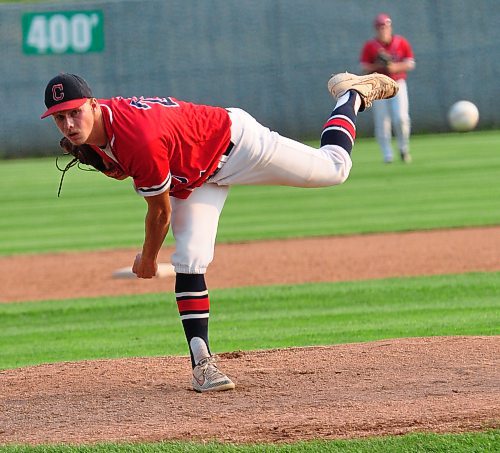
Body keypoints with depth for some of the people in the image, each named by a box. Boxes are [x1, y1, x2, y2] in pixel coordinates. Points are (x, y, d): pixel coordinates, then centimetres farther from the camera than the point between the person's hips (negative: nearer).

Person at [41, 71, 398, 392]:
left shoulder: (141, 140, -42)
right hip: (194, 175, 7)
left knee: (334, 169, 10)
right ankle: (202, 362, -3)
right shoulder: (91, 130, -18)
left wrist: (148, 260, -8)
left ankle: (352, 94, 35)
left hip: (233, 141, -7)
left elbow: (160, 211, -24)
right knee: (190, 260, -7)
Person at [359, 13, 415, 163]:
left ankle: (404, 148, 10)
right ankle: (387, 155, 5)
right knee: (382, 122, -3)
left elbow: (410, 63, 1)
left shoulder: (401, 42, 3)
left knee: (401, 118, -13)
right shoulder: (370, 46, 0)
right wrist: (377, 66, -19)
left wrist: (395, 67, -16)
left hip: (398, 84, 0)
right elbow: (364, 68, -1)